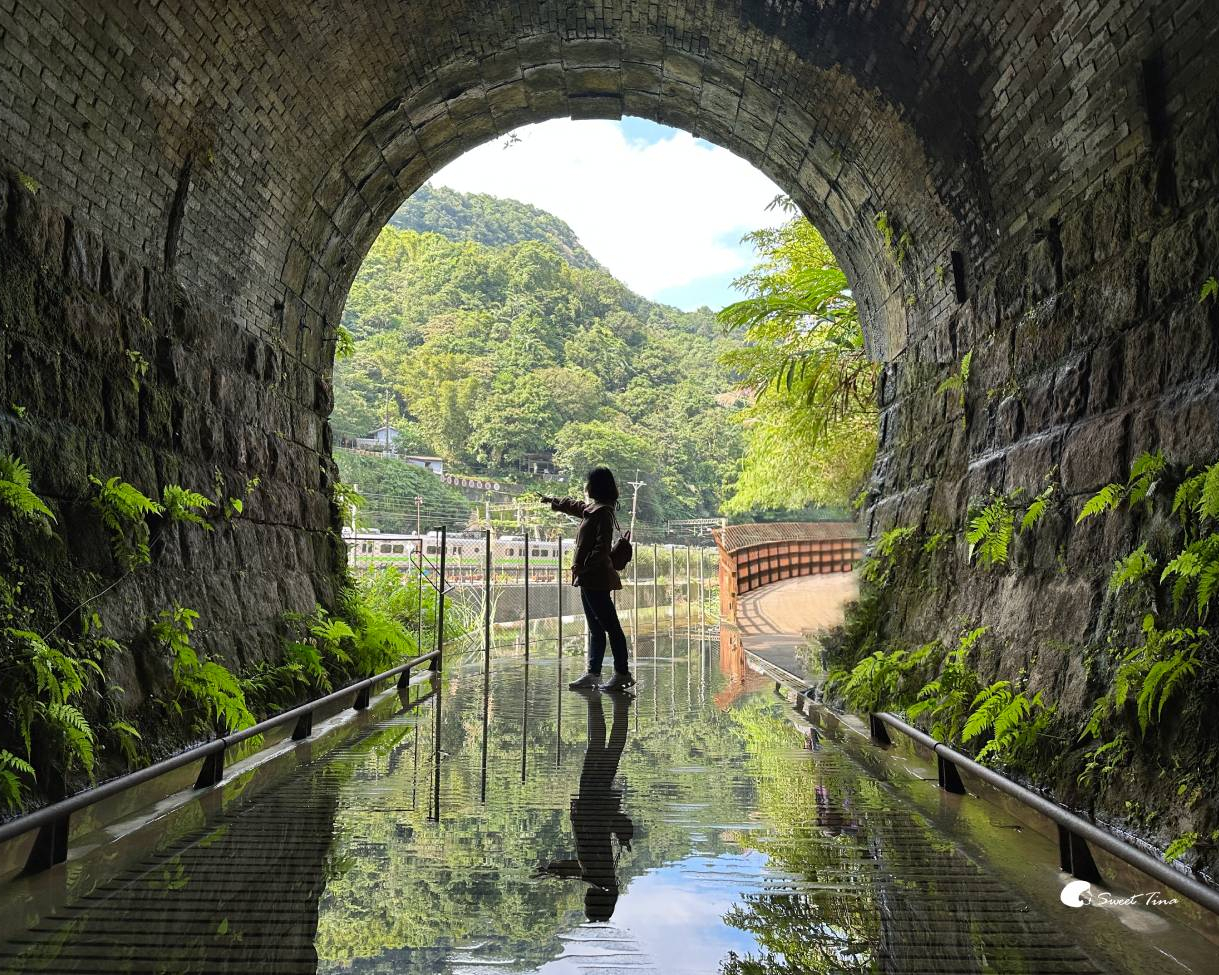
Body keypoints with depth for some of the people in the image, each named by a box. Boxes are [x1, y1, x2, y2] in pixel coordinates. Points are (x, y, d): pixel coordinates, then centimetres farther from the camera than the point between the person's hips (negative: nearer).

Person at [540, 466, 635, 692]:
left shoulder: (603, 512, -13)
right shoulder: (592, 509, 16)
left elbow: (602, 547, -22)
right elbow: (573, 505, 38)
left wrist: (584, 567, -24)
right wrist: (552, 501, 53)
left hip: (596, 579, -10)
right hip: (589, 580, 10)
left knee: (610, 626, -6)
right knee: (595, 628, 11)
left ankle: (623, 673, -3)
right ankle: (593, 674, 16)